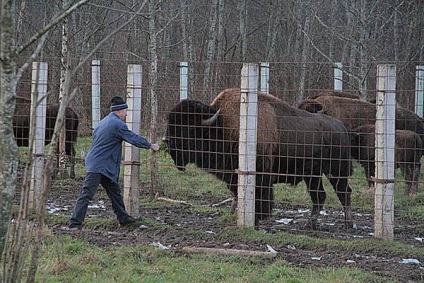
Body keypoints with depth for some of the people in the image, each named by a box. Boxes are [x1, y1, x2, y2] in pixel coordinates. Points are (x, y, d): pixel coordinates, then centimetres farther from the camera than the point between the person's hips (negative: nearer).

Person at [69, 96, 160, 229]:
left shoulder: (103, 122, 15)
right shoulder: (118, 124, -13)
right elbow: (133, 138, -7)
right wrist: (151, 146, 6)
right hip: (98, 167, -10)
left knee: (115, 190, 18)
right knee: (86, 193, -11)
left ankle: (123, 218, 26)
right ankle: (75, 223, -13)